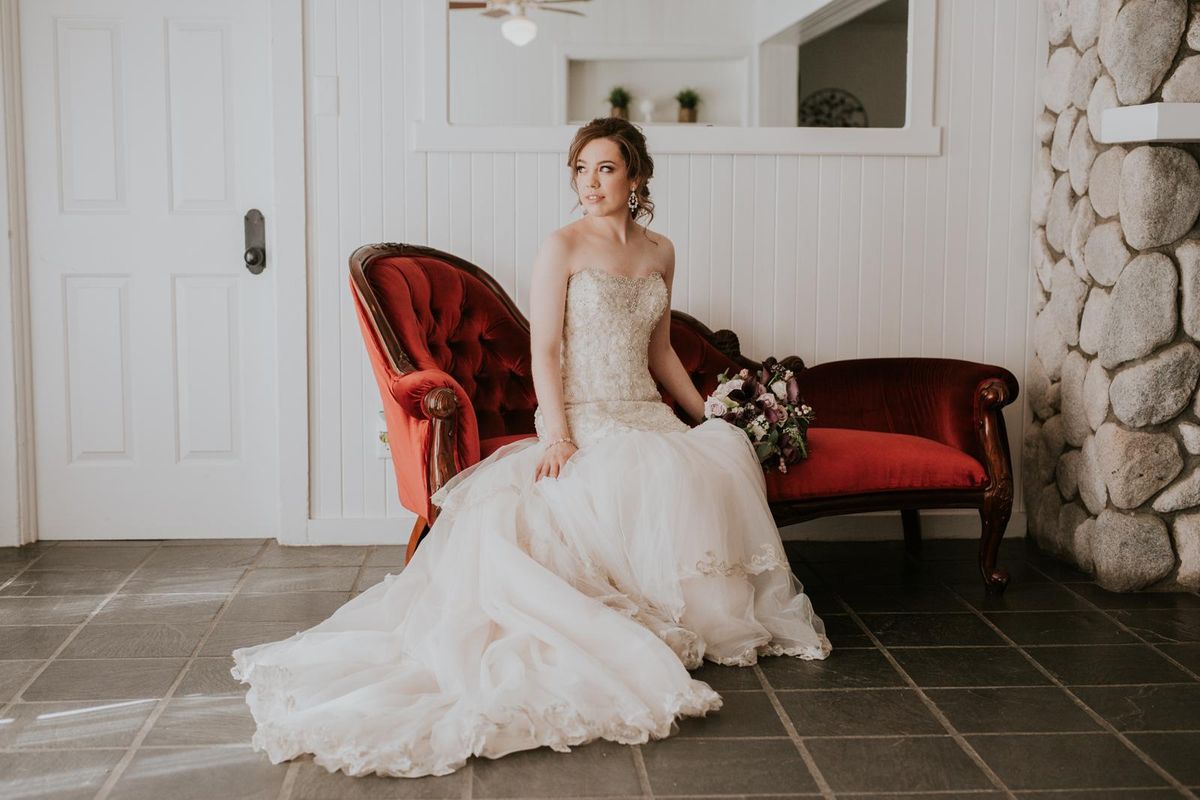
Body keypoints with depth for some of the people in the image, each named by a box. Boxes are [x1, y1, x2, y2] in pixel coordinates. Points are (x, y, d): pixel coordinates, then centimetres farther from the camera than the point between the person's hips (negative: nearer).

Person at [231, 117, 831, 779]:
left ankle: (711, 614, -11)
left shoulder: (659, 253, 15)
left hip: (647, 415, 5)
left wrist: (707, 417, 18)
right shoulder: (562, 246, -2)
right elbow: (544, 351, -7)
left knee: (724, 457, -24)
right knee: (652, 476, -33)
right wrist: (557, 434, -20)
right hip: (583, 420, -5)